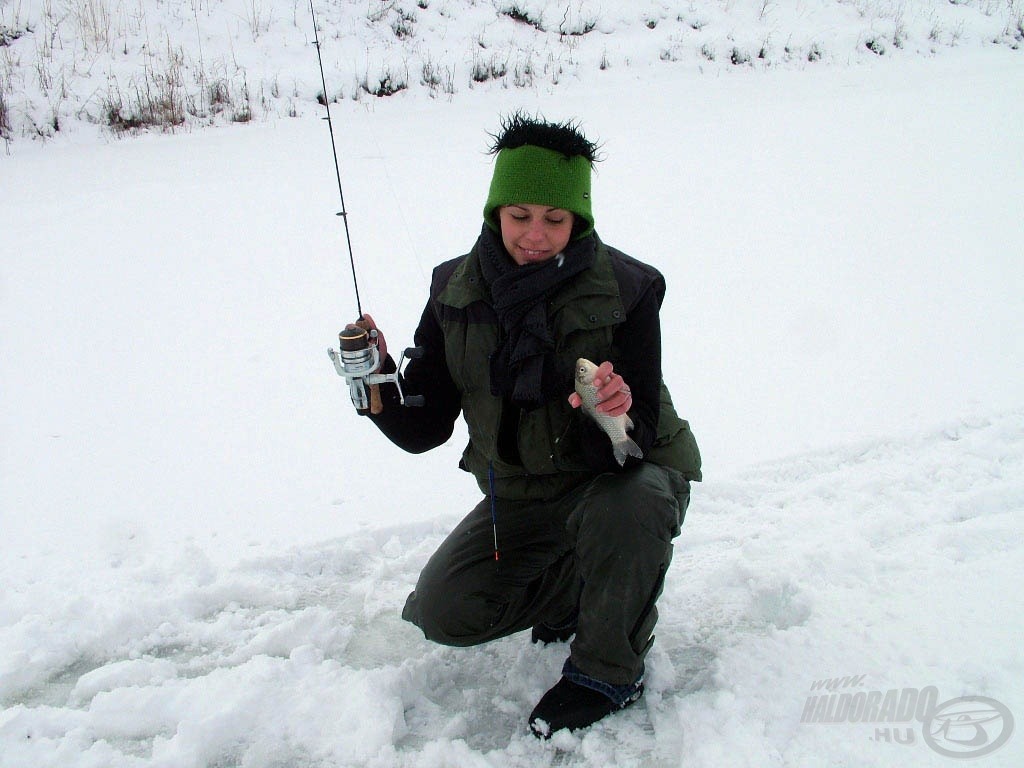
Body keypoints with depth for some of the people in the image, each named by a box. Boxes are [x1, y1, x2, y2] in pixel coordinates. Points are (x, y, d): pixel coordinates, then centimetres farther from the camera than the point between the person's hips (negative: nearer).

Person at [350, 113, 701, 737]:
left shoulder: (627, 289, -20)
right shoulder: (456, 291, -10)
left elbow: (631, 444, -25)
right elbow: (423, 430, -8)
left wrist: (613, 417, -47)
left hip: (622, 474, -3)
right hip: (519, 492, 4)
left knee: (628, 504, -38)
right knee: (443, 615, -9)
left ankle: (609, 670, -9)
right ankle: (576, 586, 18)